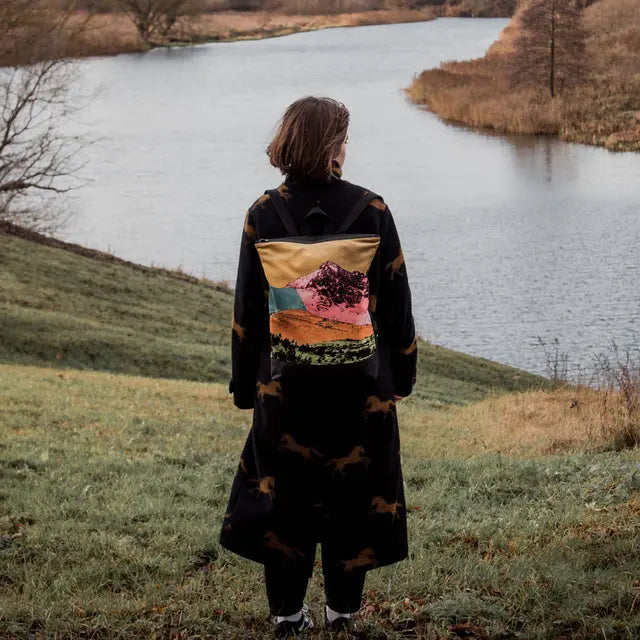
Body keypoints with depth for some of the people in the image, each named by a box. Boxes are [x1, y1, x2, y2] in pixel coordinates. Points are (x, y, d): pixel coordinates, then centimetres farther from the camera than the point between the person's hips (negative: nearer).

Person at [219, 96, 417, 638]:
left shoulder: (264, 214, -6)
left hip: (285, 383, 1)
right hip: (362, 385, 0)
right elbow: (396, 297, -1)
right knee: (355, 491, 12)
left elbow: (247, 309, -2)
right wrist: (403, 370, 11)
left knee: (284, 490, 12)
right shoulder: (370, 209, -7)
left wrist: (244, 383, 8)